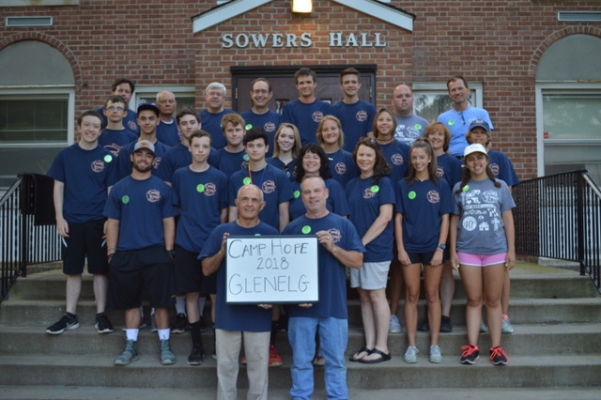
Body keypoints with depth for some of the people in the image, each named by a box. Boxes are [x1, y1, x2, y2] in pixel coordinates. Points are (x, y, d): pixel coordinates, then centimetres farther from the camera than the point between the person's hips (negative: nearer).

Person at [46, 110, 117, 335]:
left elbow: (112, 190, 2)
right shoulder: (65, 155, 3)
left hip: (99, 221, -1)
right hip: (72, 221, 1)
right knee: (73, 270, 8)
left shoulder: (107, 157, 1)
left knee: (100, 270, 5)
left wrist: (111, 220, -5)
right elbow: (58, 187, 4)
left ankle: (101, 315, 14)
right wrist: (59, 217, -4)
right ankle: (70, 316, 18)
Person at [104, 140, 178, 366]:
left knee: (160, 301, 1)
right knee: (130, 302, 9)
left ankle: (164, 345, 12)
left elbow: (168, 222, 3)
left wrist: (169, 251, -5)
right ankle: (131, 346, 20)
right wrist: (111, 252, 0)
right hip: (126, 254, 2)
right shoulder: (119, 188, 7)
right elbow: (113, 222, 7)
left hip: (155, 253, -1)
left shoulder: (162, 188, 4)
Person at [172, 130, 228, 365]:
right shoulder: (179, 175, 5)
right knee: (192, 294, 6)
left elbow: (224, 211, 5)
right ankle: (196, 345, 17)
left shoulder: (219, 177, 2)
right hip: (186, 244, 1)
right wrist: (185, 229, 2)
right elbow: (175, 208, 9)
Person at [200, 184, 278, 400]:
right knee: (226, 365, 12)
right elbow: (206, 269, 2)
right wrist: (222, 252, -16)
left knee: (258, 366, 10)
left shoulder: (271, 233, -1)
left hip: (258, 313, 0)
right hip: (227, 312, 1)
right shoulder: (221, 231, 1)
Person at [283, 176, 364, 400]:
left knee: (336, 361, 10)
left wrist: (333, 247, -15)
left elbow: (357, 261, -1)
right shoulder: (292, 228, 3)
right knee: (301, 361, 9)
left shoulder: (343, 225, 2)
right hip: (301, 307, 0)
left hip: (335, 306, 0)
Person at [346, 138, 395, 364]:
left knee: (376, 295, -1)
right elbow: (347, 217, 13)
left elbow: (385, 216, -12)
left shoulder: (383, 182, -4)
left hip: (376, 248, -6)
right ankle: (369, 345, 17)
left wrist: (363, 242, -13)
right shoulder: (352, 185, 12)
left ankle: (382, 347, 9)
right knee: (363, 296, 9)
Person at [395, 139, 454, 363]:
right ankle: (411, 345, 11)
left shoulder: (440, 185, 2)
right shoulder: (404, 185, 4)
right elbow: (398, 218, 2)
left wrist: (441, 248, -7)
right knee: (412, 295, 5)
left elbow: (445, 219, 1)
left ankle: (434, 344, 14)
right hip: (410, 247, 1)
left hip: (433, 247, 0)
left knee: (432, 295, 6)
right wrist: (400, 249, -5)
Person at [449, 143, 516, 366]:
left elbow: (508, 219, 5)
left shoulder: (499, 186, 5)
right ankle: (472, 346, 10)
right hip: (467, 250, 0)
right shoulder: (459, 188, 6)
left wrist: (511, 250, -1)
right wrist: (453, 251, 2)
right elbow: (454, 221, 7)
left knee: (493, 300, 6)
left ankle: (496, 347, 11)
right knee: (474, 300, 6)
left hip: (496, 250, 0)